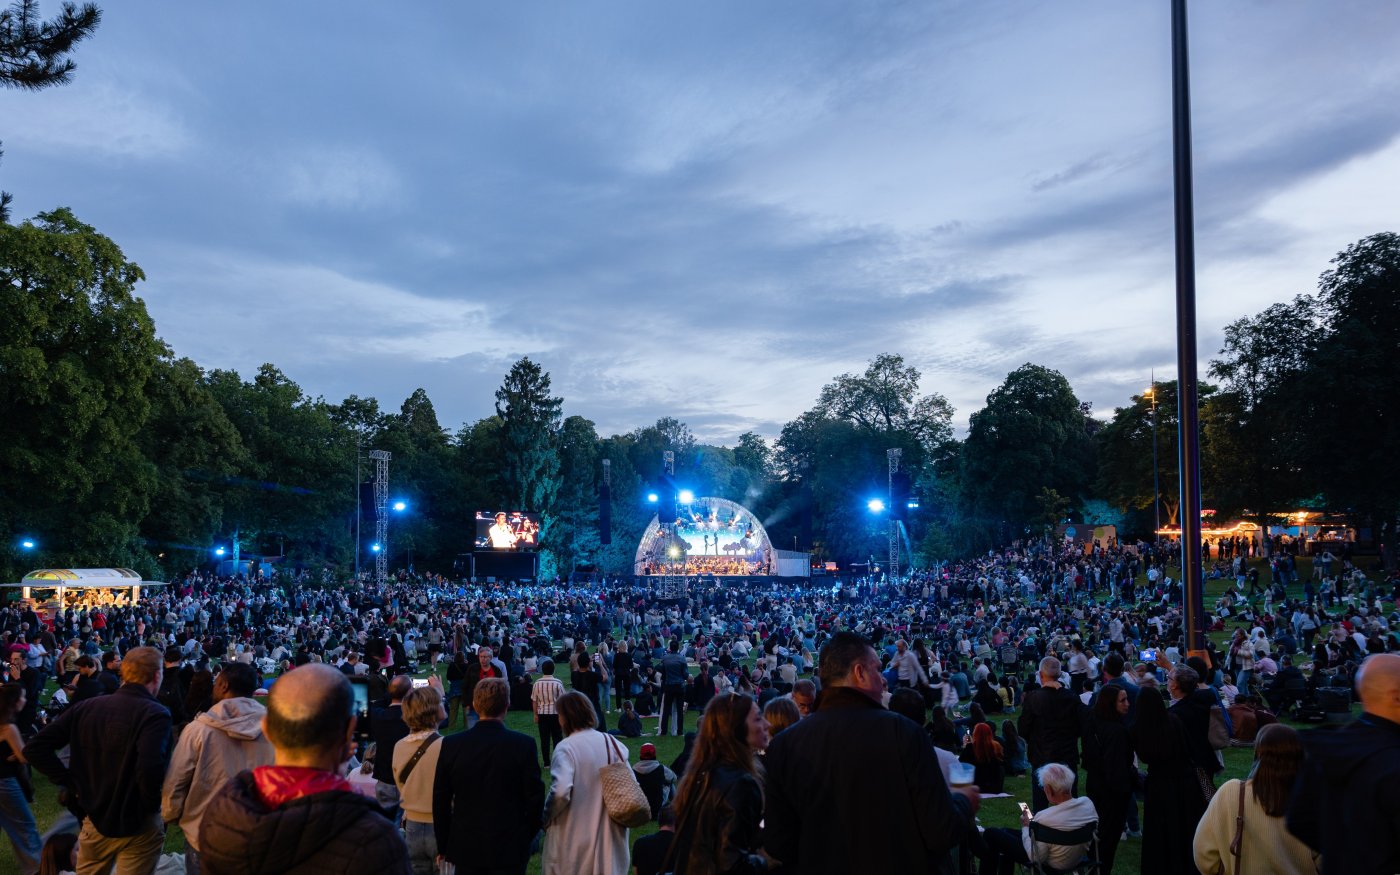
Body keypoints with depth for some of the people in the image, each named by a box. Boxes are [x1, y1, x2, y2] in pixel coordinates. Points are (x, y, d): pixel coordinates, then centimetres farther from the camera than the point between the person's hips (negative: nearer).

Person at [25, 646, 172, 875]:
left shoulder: (85, 707, -2)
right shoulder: (155, 714, -19)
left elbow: (35, 747, -3)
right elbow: (150, 769, -33)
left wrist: (71, 782, 1)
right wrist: (153, 807, -14)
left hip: (95, 819, 5)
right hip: (138, 826, -5)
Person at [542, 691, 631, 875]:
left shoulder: (566, 747, -15)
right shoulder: (613, 744, 1)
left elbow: (560, 792, -25)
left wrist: (546, 816, -8)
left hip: (574, 841, -5)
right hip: (608, 836, 5)